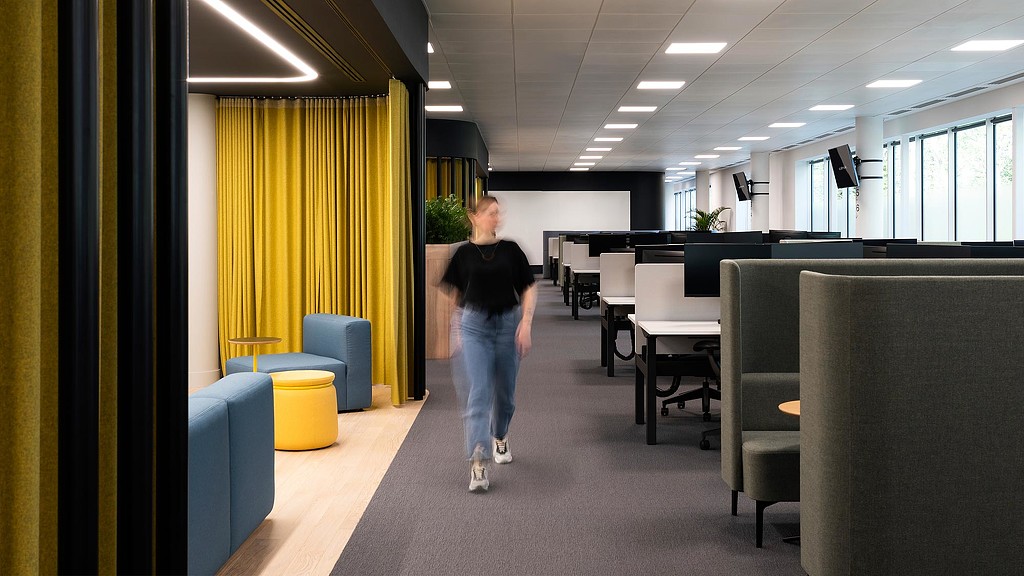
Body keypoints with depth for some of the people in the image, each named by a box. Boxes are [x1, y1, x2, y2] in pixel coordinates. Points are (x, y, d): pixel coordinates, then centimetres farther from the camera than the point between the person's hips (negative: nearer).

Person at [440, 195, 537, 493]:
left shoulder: (511, 250, 3)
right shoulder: (463, 253, 0)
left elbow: (528, 288, 4)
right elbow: (454, 295, 6)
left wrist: (526, 323, -8)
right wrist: (456, 332, 3)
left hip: (507, 324, 2)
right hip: (474, 326, -2)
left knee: (504, 391, 14)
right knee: (478, 393, -12)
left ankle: (500, 438, 43)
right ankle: (478, 464, -14)